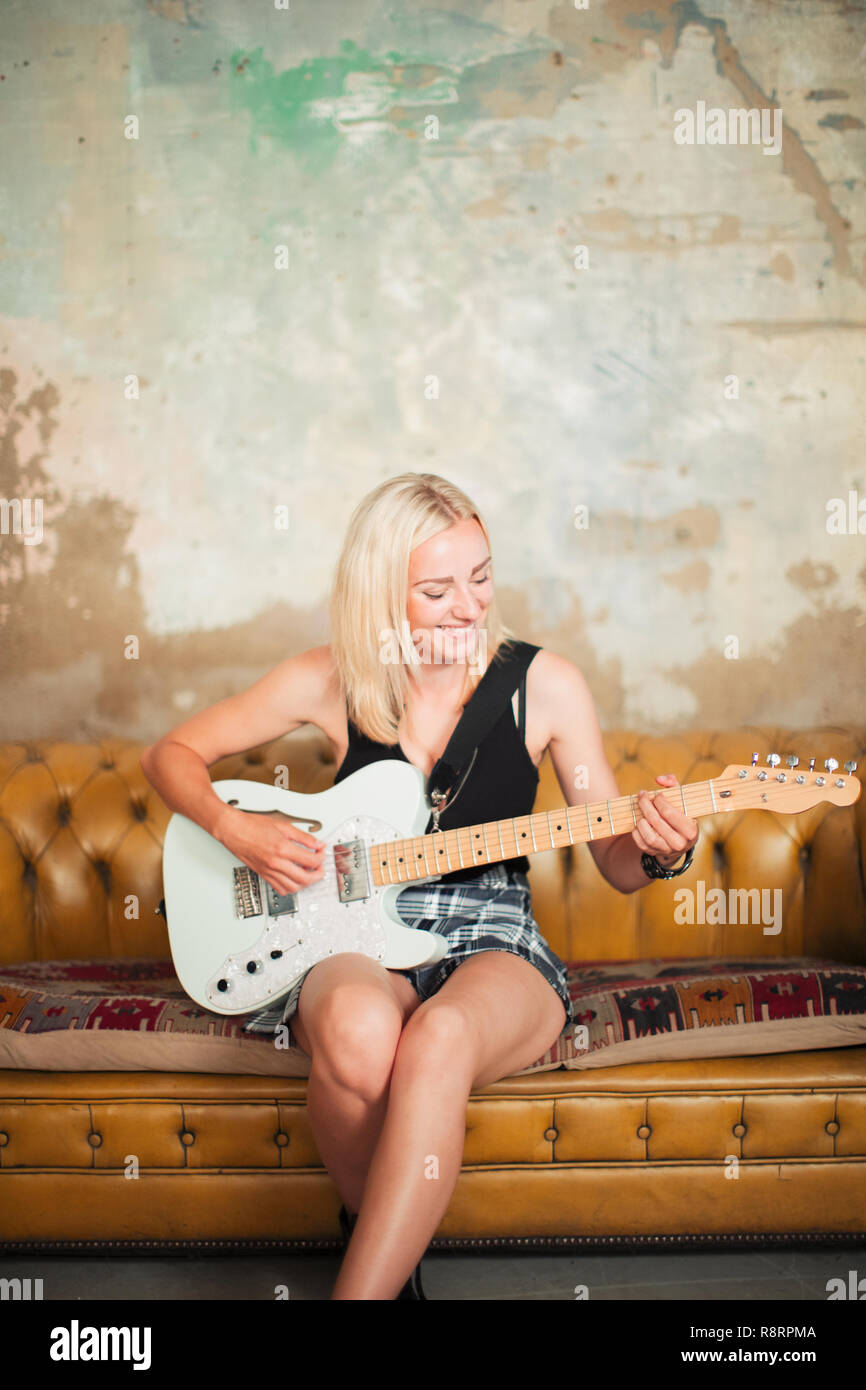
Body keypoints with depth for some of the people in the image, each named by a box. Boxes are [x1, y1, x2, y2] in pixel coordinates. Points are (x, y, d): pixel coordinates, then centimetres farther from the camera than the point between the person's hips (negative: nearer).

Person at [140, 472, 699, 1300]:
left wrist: (657, 850, -19)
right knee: (360, 1033, -37)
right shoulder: (330, 682, 0)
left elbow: (617, 869, 4)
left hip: (494, 950, 0)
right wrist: (238, 832, -8)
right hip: (355, 946, 1)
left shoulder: (543, 685, 0)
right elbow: (170, 755, 10)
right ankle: (389, 1252, -8)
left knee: (442, 1035, -38)